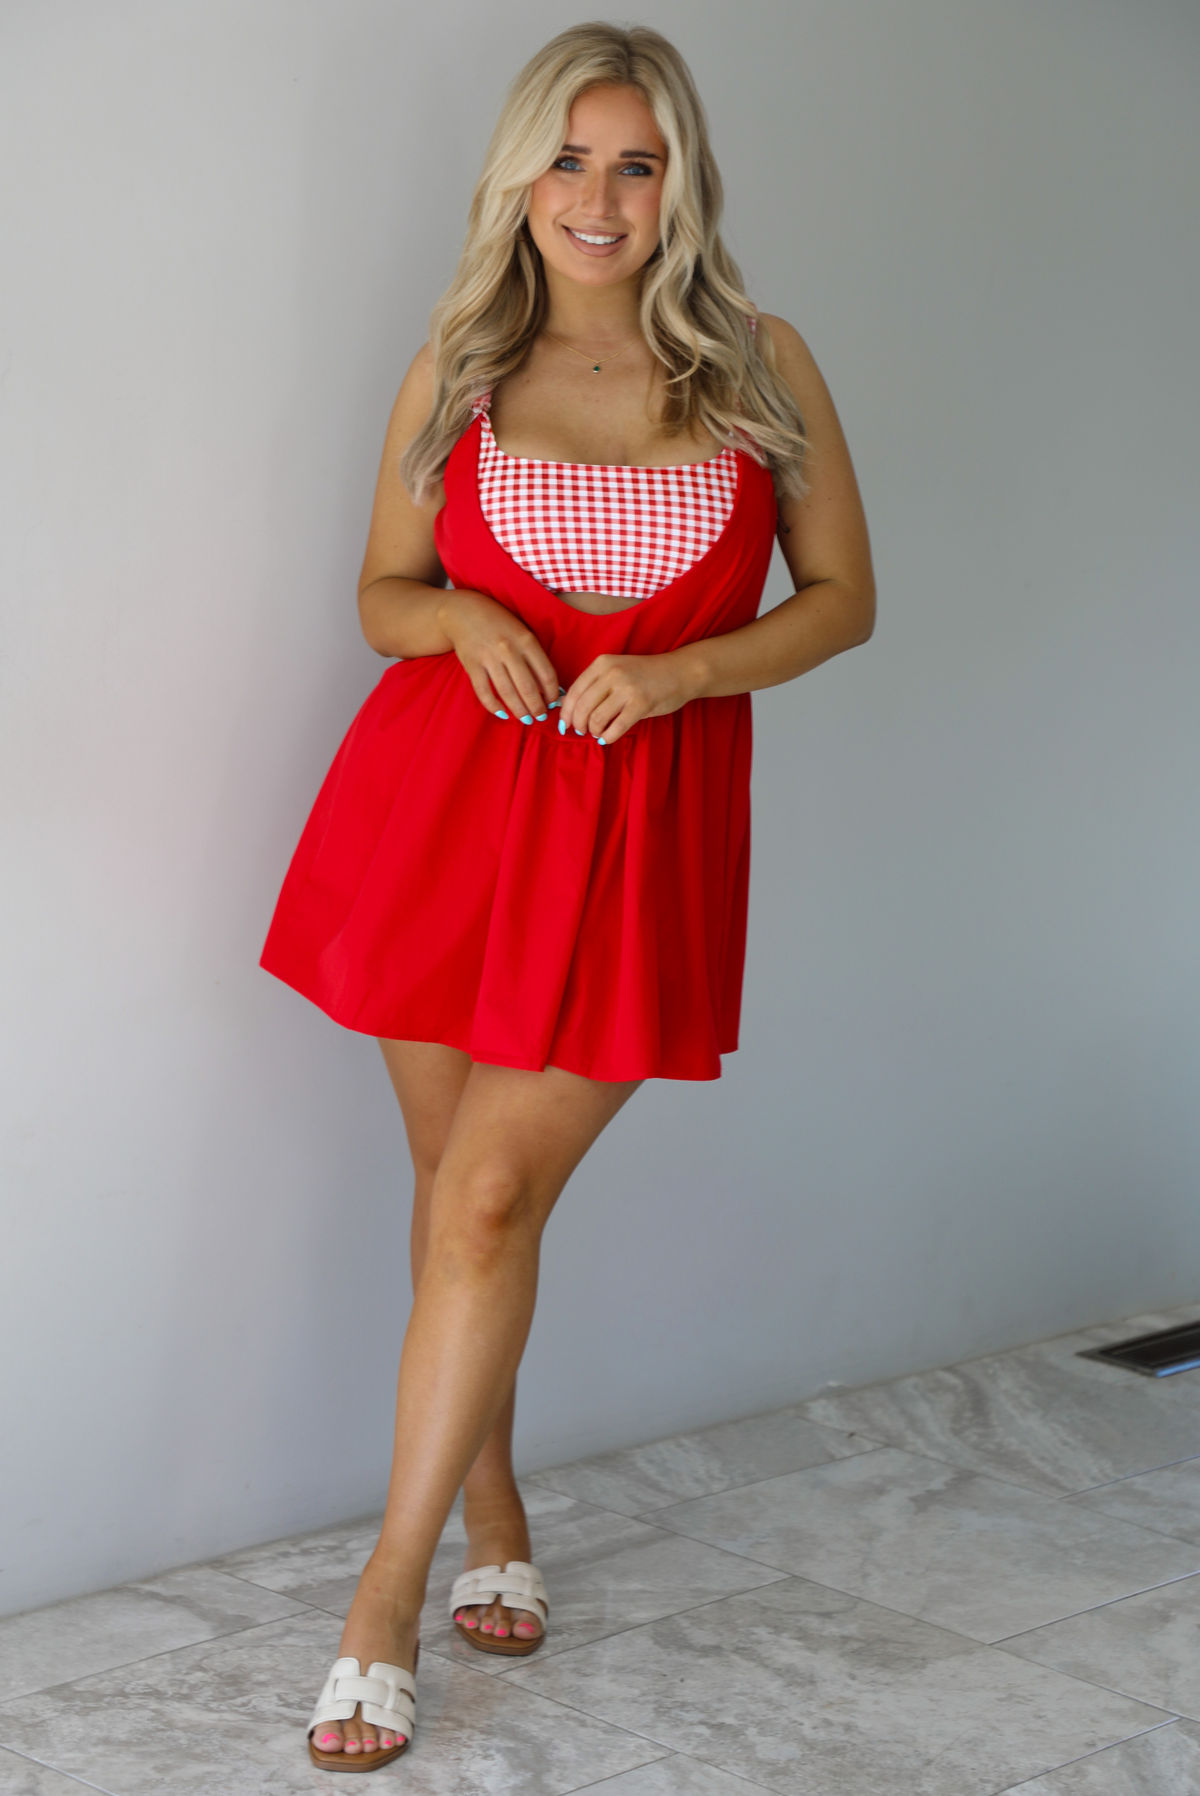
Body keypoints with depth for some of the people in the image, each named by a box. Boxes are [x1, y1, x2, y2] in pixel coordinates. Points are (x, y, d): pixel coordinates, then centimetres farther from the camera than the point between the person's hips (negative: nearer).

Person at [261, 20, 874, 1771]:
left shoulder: (763, 367, 2)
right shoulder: (455, 372, 5)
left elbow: (843, 598, 5)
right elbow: (382, 592, 13)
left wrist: (678, 668, -12)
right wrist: (463, 616, -10)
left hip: (644, 821, -2)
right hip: (446, 791, 2)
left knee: (490, 1200, -7)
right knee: (459, 1186, 8)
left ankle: (386, 1605, 4)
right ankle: (493, 1526, 29)